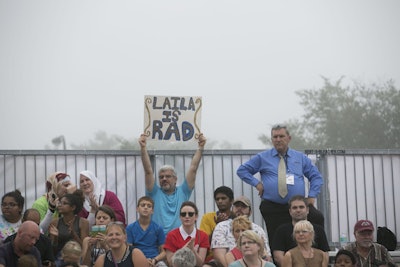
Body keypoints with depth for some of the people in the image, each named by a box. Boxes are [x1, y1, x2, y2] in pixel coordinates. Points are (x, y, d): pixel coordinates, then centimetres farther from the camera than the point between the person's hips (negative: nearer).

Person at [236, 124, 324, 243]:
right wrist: (256, 183, 0)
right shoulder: (262, 157, 11)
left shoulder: (301, 157, 15)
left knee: (318, 217, -29)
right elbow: (242, 170, 14)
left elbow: (316, 176, 17)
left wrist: (311, 196, 3)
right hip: (272, 209, 0)